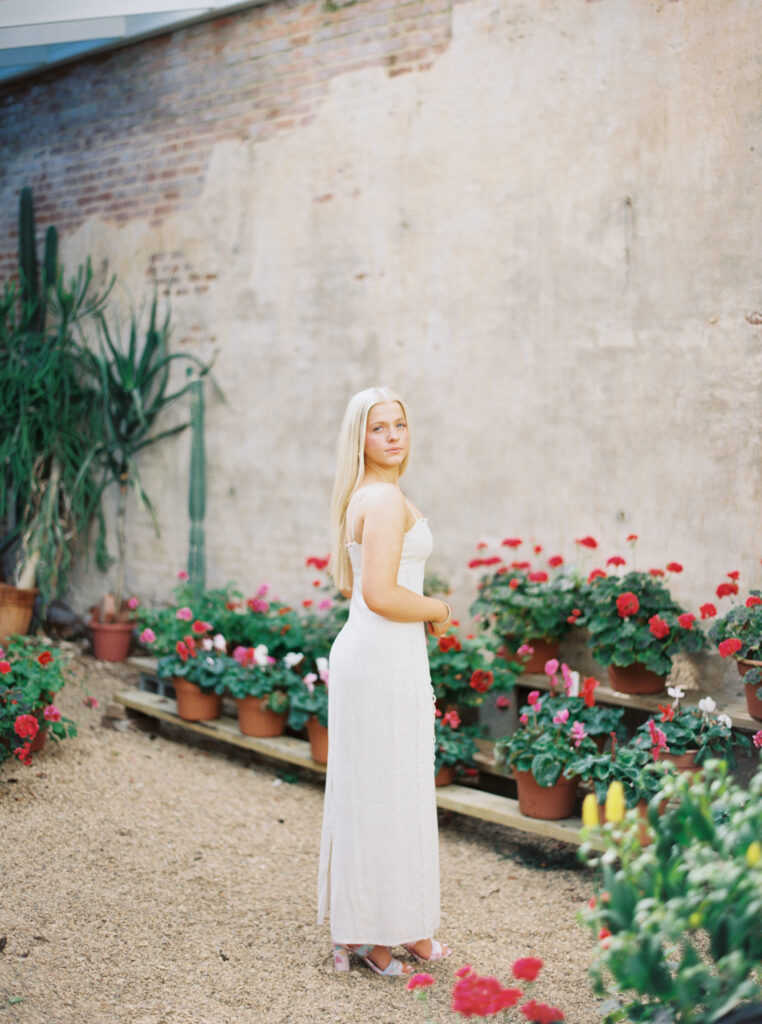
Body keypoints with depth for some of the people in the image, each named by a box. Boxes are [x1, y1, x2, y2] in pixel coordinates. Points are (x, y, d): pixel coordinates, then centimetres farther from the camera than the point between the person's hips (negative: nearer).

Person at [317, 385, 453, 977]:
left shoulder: (361, 496, 14)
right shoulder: (385, 498, -16)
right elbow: (380, 594, -23)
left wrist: (421, 608, 15)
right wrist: (438, 610, -7)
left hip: (362, 649, 10)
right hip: (386, 659, -10)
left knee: (367, 791, 16)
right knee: (385, 795, 0)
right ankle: (372, 934, 12)